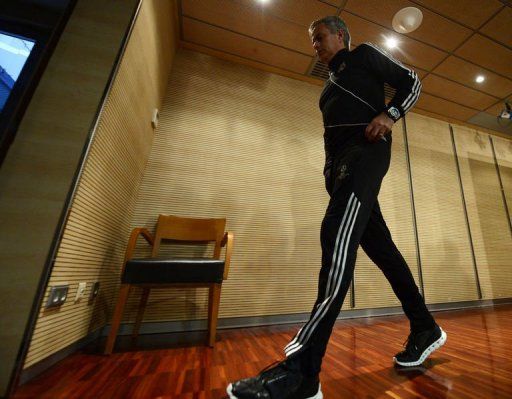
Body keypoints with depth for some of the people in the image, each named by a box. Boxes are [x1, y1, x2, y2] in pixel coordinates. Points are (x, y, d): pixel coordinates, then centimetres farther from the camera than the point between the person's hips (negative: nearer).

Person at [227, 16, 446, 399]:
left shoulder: (364, 55, 19)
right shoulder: (333, 81, 36)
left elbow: (411, 82, 12)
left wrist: (389, 114, -10)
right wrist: (332, 169, 14)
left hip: (364, 149, -8)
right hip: (339, 159, 8)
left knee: (339, 234, -28)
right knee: (379, 244, 4)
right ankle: (425, 329, 17)